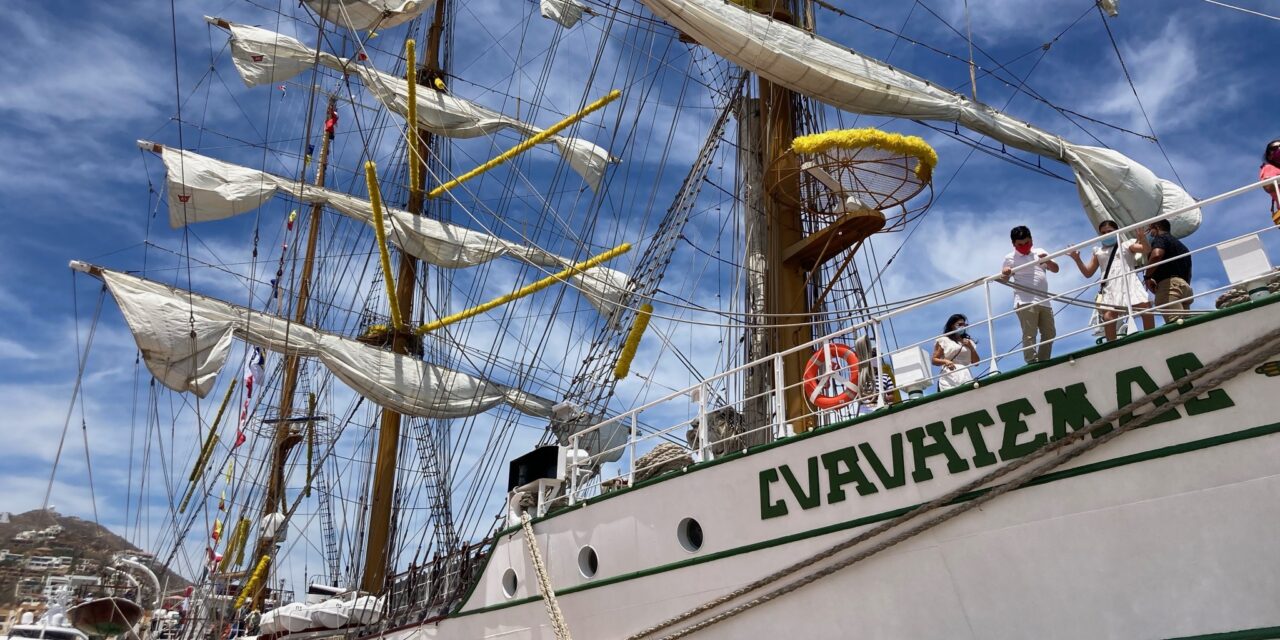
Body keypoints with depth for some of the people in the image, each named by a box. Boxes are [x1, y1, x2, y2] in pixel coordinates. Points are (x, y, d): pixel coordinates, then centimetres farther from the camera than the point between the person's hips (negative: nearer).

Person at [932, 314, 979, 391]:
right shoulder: (943, 340, 10)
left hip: (966, 379, 4)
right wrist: (945, 361, -15)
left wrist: (971, 348, 4)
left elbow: (976, 363, 19)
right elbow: (934, 360, 5)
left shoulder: (969, 342, 24)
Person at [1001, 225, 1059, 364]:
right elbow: (1005, 279, 2)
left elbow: (1055, 269, 13)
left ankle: (1043, 362, 15)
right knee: (1029, 334, -14)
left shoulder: (1040, 252, 17)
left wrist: (1047, 261, -9)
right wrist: (1004, 274, -23)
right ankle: (1032, 363, -17)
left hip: (1044, 301, 6)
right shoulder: (1010, 258, 5)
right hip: (1025, 302, -6)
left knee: (1049, 333, 8)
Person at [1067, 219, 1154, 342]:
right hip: (1110, 287, 1)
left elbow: (1146, 249, 2)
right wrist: (1077, 259, 8)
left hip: (1129, 282, -1)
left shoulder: (1127, 244, 18)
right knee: (1108, 316, -17)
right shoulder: (1098, 252, 24)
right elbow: (1088, 273, 22)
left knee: (1146, 307, -16)